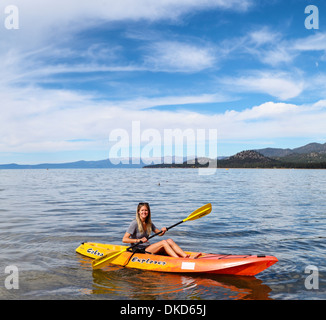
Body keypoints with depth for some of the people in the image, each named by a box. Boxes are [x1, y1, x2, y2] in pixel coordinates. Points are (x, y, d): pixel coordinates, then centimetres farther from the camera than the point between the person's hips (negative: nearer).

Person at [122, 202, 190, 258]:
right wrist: (139, 240, -29)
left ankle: (186, 256, -27)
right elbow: (124, 239, -17)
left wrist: (163, 231, -9)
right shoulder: (135, 223, -11)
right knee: (164, 242, -23)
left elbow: (159, 233, 15)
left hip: (148, 247, 7)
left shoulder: (149, 223, 10)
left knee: (170, 241, -14)